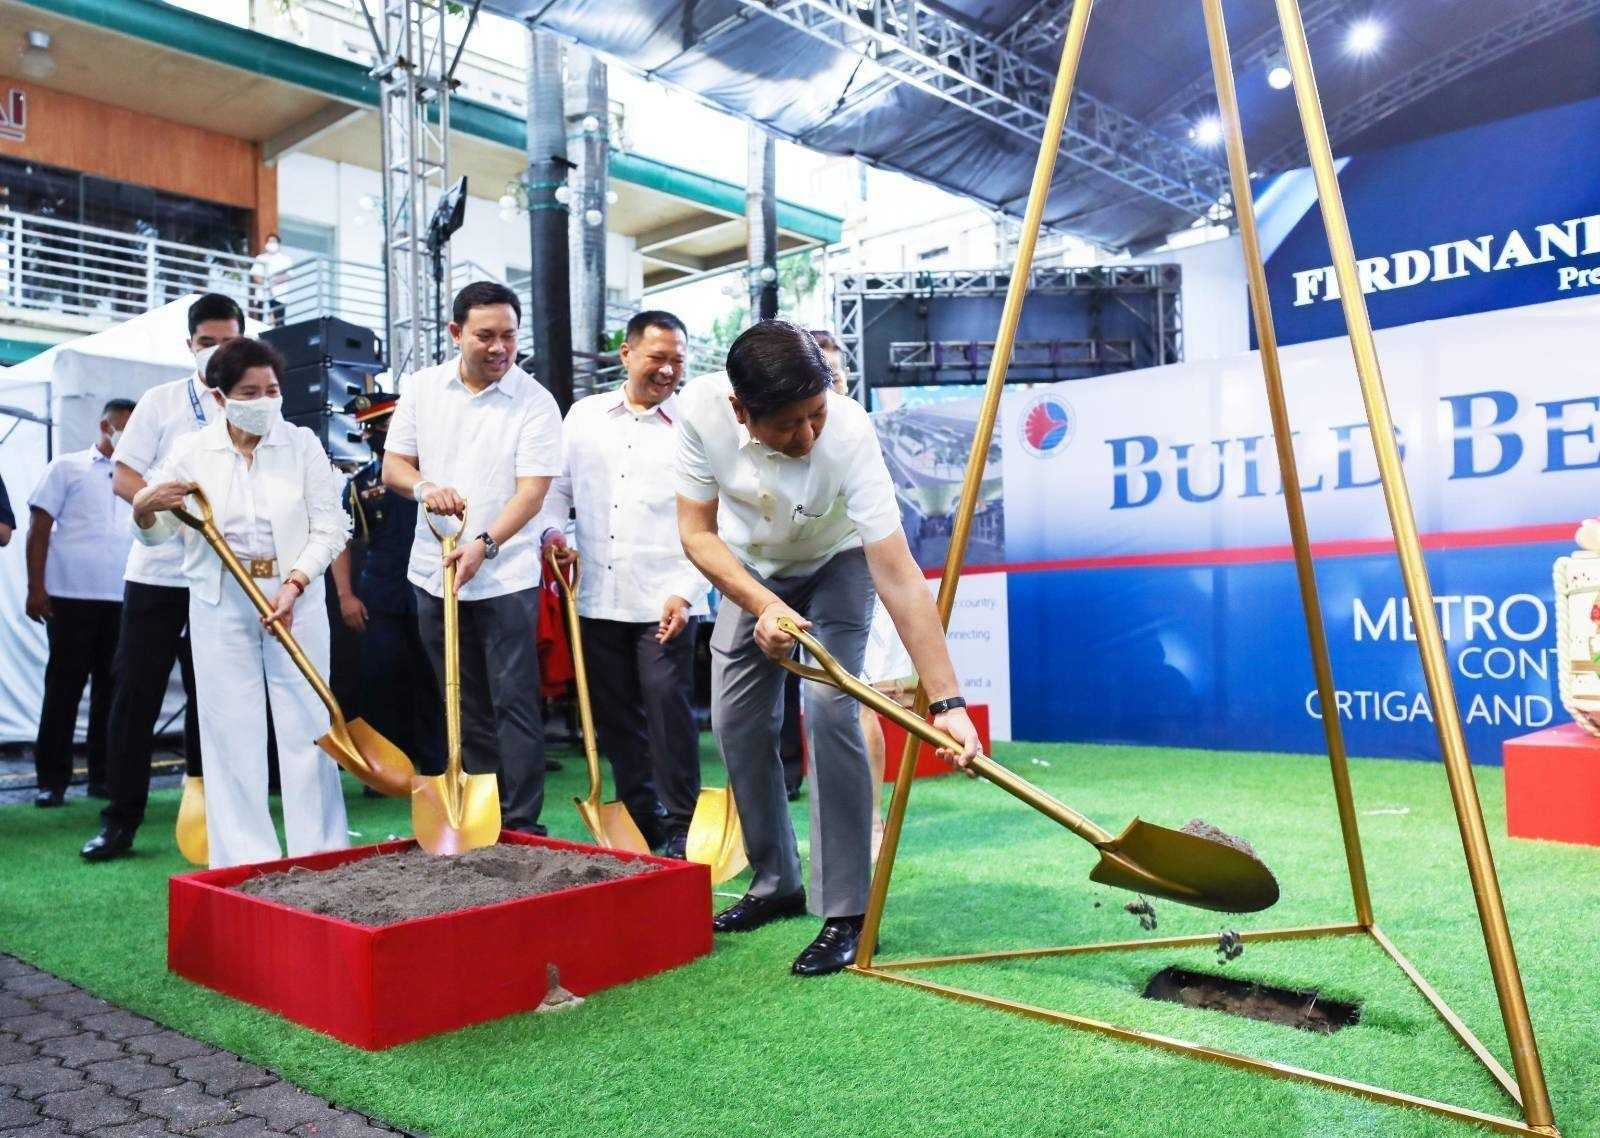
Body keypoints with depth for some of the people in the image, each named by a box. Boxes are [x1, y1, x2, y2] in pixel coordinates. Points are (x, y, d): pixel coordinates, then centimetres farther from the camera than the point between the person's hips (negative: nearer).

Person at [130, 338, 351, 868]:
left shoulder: (302, 444, 0)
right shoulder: (191, 451, 2)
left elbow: (329, 527, -2)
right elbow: (156, 535, 8)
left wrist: (295, 584, -15)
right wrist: (144, 508, -15)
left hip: (297, 599, -1)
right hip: (220, 604, 1)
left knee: (306, 724, 0)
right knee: (232, 730, 2)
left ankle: (321, 858, 9)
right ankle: (244, 861, 11)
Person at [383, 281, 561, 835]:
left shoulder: (535, 403, -6)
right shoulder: (423, 387, 6)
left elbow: (531, 490, -13)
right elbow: (393, 465, 9)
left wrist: (485, 544, -27)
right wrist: (424, 486, -13)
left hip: (505, 576, -4)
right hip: (433, 573, 5)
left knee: (514, 702, -4)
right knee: (465, 706, 12)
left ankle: (521, 827, 2)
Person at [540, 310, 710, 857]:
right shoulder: (584, 415, 10)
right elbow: (556, 486, 18)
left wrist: (685, 592, -15)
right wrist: (553, 529, -2)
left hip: (665, 601, -4)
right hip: (598, 598, 4)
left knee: (668, 704, -9)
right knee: (615, 714, 11)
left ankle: (681, 826, 5)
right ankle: (639, 818, 25)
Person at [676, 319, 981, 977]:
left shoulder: (849, 433, -39)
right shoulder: (702, 408, -31)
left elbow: (899, 578, -41)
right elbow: (697, 532, -21)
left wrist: (947, 702, -45)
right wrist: (762, 605, -37)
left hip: (834, 564, -3)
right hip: (749, 570, 4)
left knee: (829, 713, -20)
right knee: (736, 723, 2)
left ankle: (845, 914, -9)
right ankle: (775, 885, 21)